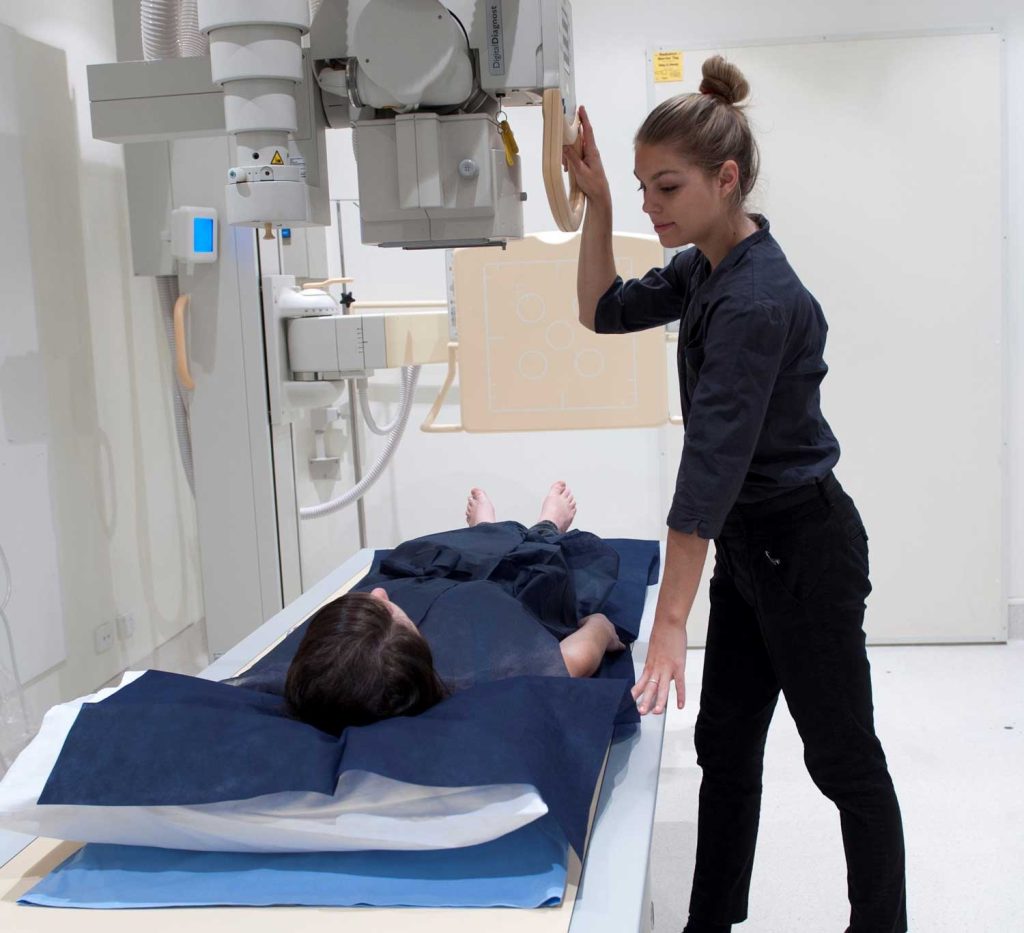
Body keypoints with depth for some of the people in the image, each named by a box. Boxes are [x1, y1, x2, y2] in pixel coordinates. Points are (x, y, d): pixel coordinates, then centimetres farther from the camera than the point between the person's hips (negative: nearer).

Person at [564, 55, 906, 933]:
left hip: (805, 547, -9)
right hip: (751, 543, 9)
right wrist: (598, 204, -2)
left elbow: (711, 463, -31)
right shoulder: (707, 267, 3)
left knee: (842, 754, 7)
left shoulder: (757, 299, -26)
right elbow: (606, 311, 13)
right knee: (726, 742, 15)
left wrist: (669, 627, -31)